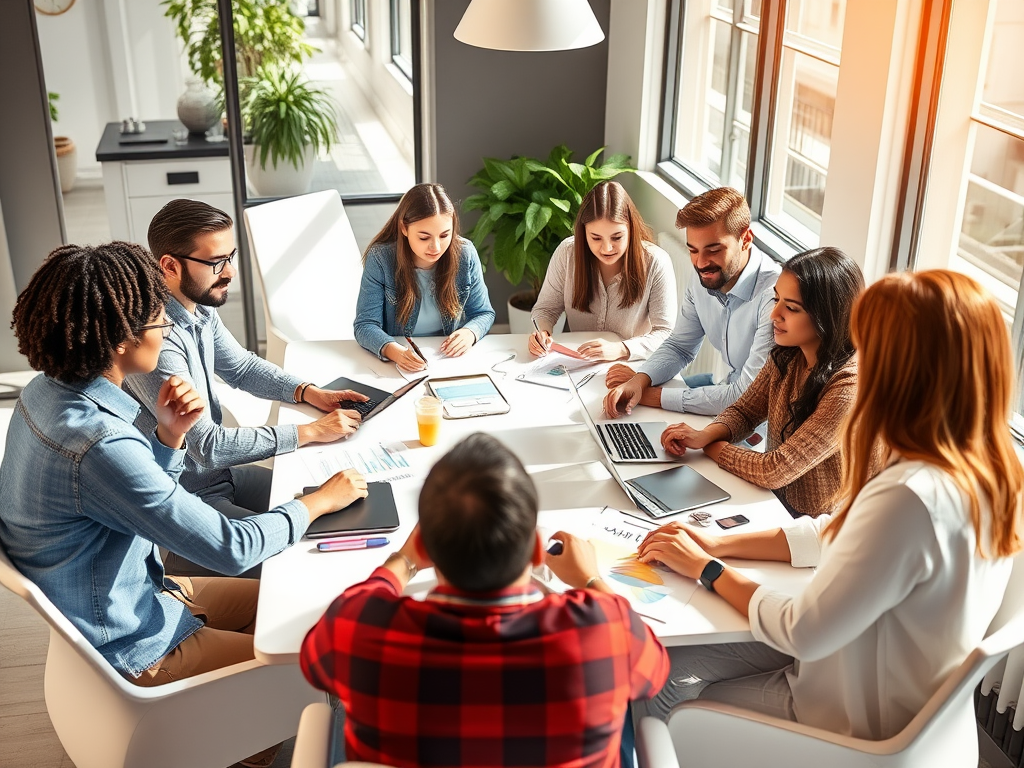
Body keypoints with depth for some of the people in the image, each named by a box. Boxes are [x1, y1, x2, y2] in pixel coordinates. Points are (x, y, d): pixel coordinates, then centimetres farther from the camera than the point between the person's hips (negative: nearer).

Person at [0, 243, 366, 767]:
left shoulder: (45, 392, -5)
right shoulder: (97, 444, -35)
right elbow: (231, 548, -28)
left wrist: (168, 435, -12)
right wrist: (322, 499, -12)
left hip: (128, 600, 9)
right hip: (134, 651, -9)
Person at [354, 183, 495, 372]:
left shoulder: (465, 254, -8)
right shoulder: (380, 259, -14)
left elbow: (483, 313, 4)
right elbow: (365, 325, -13)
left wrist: (470, 333, -19)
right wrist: (393, 351, -33)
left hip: (452, 359, 0)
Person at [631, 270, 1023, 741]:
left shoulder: (908, 497, -37)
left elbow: (803, 633, -26)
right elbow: (834, 535, 5)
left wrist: (707, 570, -11)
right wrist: (720, 544, 1)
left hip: (855, 717, -8)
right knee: (672, 656, 12)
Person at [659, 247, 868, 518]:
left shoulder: (851, 386, -27)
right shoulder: (787, 357, -4)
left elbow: (776, 471, -25)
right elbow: (744, 411, 8)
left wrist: (709, 446, -12)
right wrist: (705, 435, -14)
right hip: (773, 500, 6)